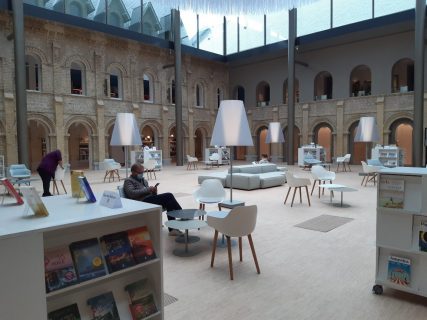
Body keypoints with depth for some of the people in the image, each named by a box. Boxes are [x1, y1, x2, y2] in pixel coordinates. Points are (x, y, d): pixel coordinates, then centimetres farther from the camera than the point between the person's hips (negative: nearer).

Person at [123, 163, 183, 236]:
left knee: (169, 201, -23)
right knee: (168, 196, -23)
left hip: (151, 199, 7)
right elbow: (132, 193, -12)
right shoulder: (128, 181, 7)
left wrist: (153, 191, 1)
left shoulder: (144, 180, 30)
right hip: (142, 202, -7)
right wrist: (147, 189, -16)